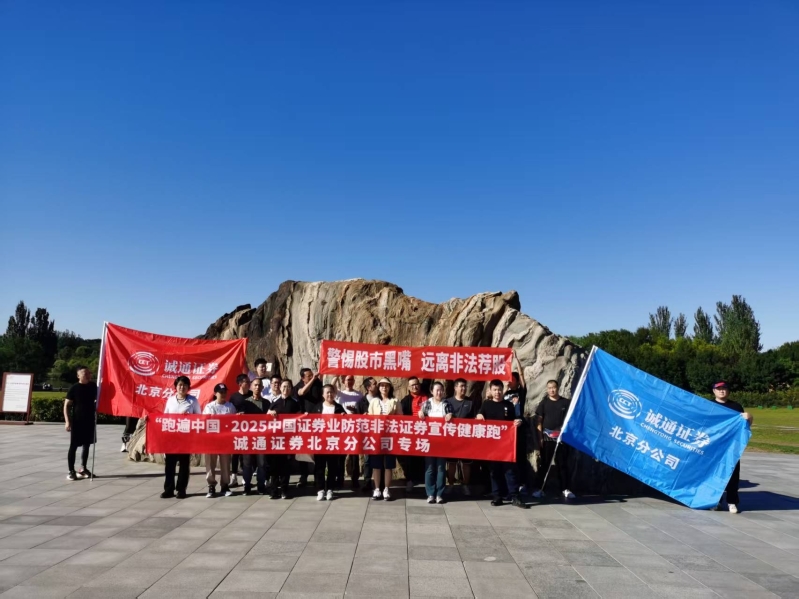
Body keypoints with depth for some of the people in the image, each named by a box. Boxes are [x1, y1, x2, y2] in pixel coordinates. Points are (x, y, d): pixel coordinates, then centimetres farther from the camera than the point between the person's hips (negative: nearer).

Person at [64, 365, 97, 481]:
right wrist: (67, 421, -16)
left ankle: (83, 469, 25)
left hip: (89, 420, 5)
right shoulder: (74, 388, -9)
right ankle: (71, 471, 6)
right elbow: (66, 405, -8)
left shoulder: (93, 386, 4)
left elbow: (97, 400, 21)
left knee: (86, 445, 13)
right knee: (73, 446, 0)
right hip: (77, 421, -5)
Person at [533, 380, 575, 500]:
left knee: (562, 464, 5)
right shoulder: (544, 403, 4)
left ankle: (565, 489, 11)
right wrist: (540, 436, -5)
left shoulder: (566, 402, 5)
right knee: (544, 464, 3)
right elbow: (538, 420, 2)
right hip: (547, 438, 0)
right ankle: (539, 488, 8)